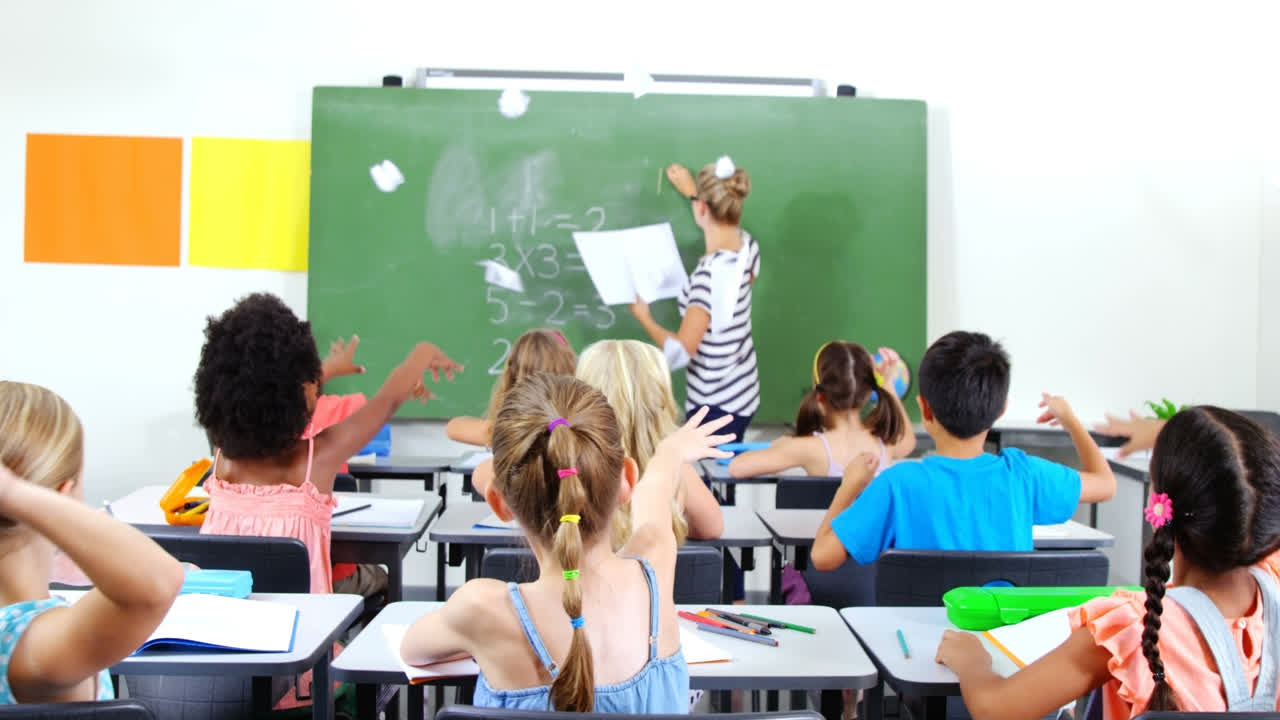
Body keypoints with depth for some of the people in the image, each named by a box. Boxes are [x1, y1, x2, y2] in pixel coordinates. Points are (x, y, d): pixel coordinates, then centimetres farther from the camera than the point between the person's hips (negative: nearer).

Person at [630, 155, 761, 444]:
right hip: (742, 394, 9)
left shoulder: (711, 271, -27)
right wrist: (692, 192, 34)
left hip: (716, 407, -8)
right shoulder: (747, 246, -4)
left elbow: (679, 353, -27)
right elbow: (726, 224, 25)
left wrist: (644, 318, -10)